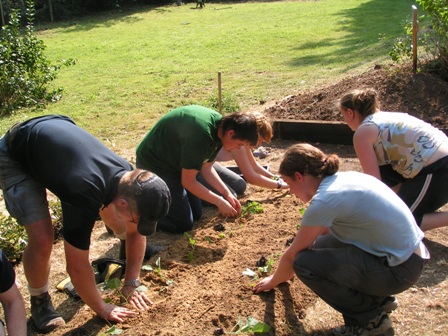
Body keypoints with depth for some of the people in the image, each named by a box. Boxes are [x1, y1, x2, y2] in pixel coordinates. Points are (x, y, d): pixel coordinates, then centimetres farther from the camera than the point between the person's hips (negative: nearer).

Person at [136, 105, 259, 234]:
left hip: (174, 161, 9)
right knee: (183, 224, -10)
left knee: (196, 214, 10)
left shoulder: (220, 126, -7)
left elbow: (206, 167, 4)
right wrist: (220, 202, -18)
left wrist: (227, 193, -5)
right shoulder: (201, 135, -35)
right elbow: (188, 182, -26)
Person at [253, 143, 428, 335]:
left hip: (401, 268, -9)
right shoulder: (343, 178, 6)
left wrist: (273, 281, 14)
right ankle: (377, 298, 19)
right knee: (318, 246, 13)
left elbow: (292, 256, -7)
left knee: (304, 263, -14)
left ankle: (369, 317, 2)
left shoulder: (324, 200, -20)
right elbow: (324, 231, 20)